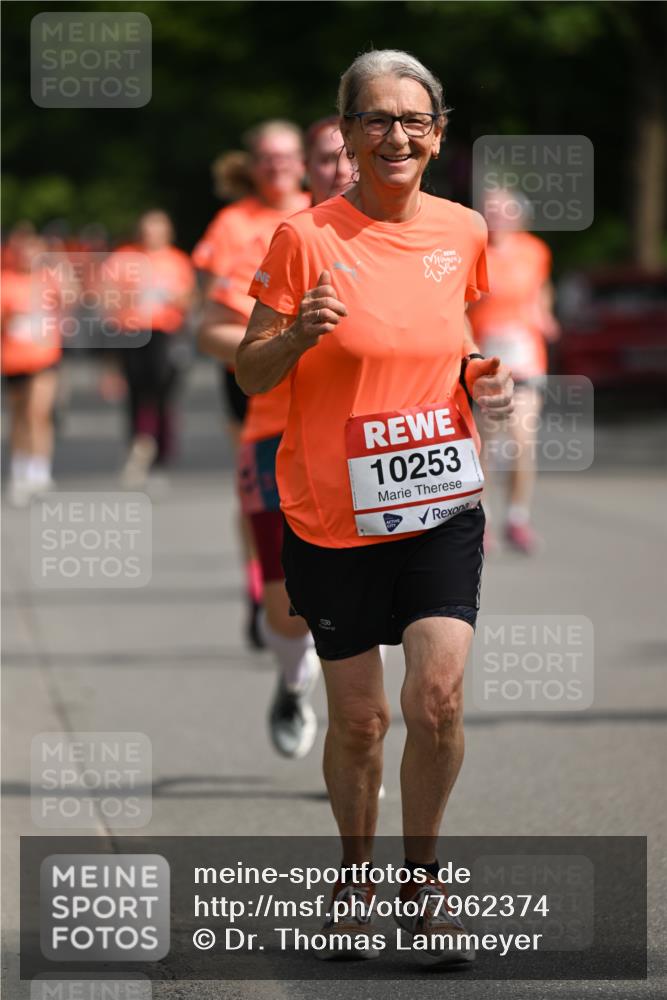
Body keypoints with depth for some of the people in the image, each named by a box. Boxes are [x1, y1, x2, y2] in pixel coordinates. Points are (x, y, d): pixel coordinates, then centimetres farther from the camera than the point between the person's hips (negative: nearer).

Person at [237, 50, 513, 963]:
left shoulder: (463, 234, 2)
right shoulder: (306, 237, -9)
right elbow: (250, 374, -4)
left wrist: (484, 378, 0)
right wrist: (299, 334, -24)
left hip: (441, 503, 2)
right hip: (333, 513, -2)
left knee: (438, 697, -11)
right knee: (359, 716, 5)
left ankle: (422, 872, 11)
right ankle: (356, 873, 30)